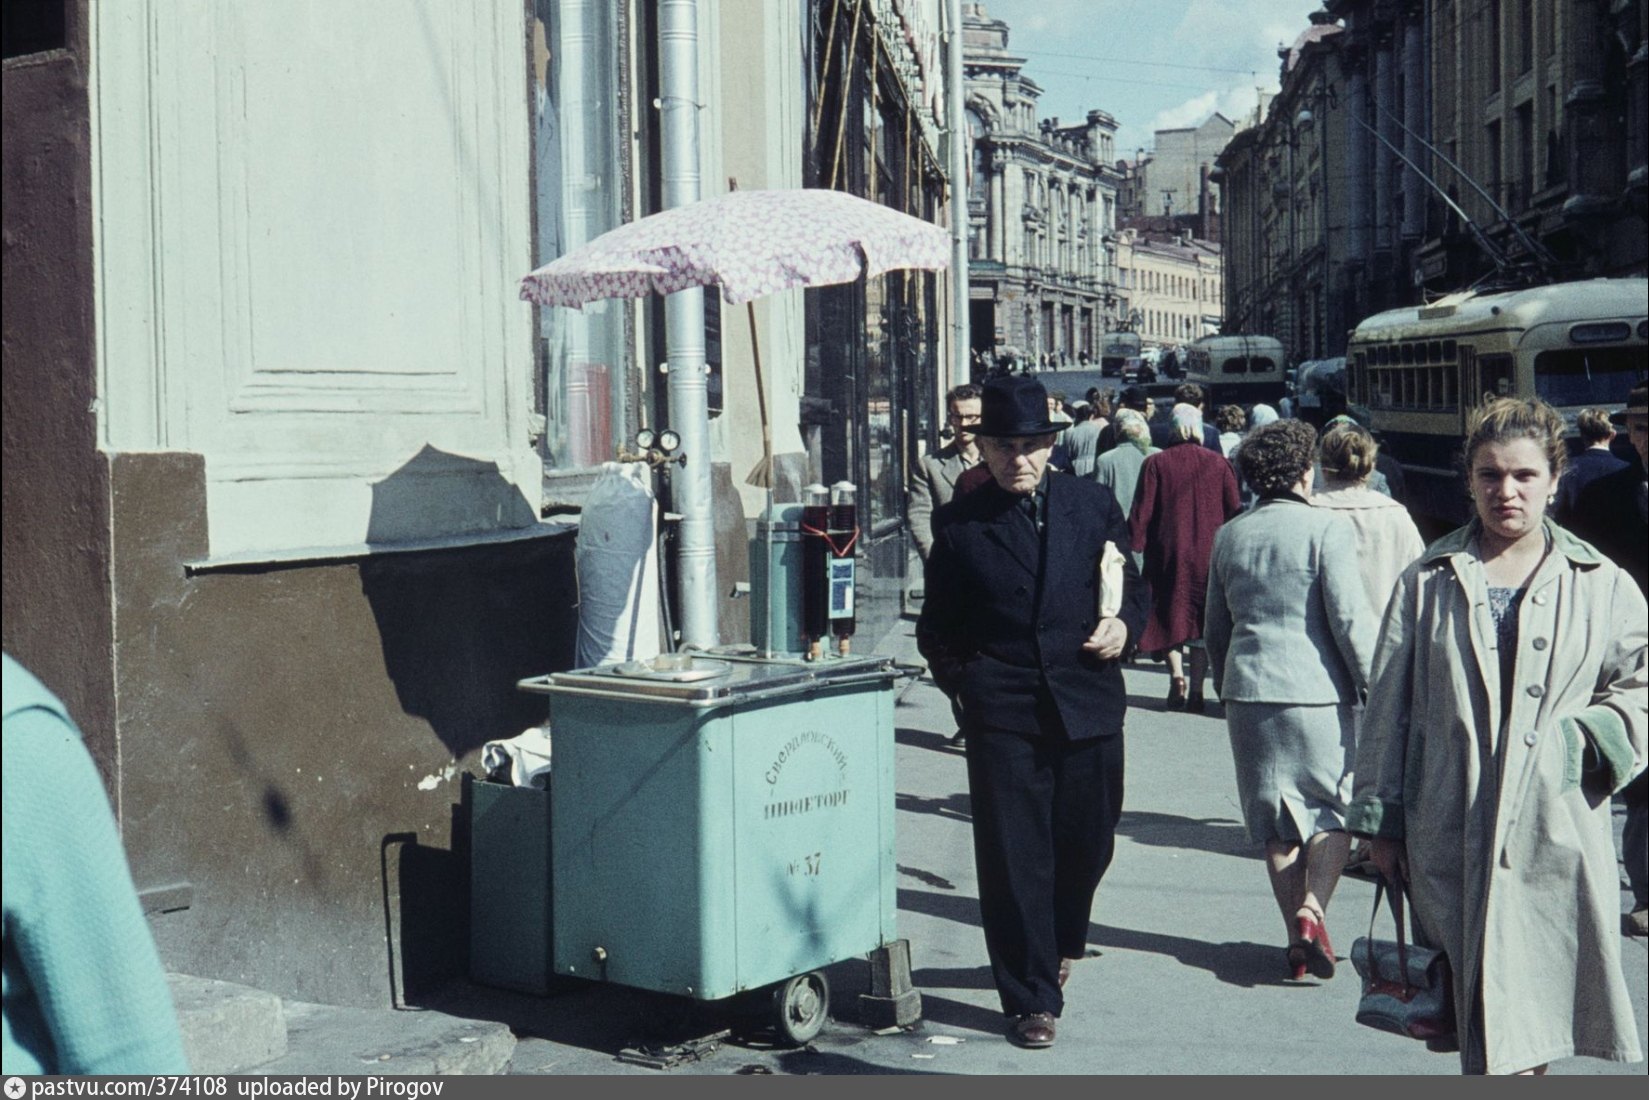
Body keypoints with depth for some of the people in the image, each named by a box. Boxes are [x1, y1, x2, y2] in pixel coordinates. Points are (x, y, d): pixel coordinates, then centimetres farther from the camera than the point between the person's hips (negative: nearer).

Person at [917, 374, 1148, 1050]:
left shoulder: (1093, 505, 8)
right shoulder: (959, 525, 4)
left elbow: (1133, 587, 16)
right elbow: (936, 627, 11)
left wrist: (1124, 623, -4)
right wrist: (962, 676, -2)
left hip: (1089, 707, 2)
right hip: (1003, 716, -2)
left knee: (1088, 842, 13)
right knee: (1014, 860, -1)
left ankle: (1060, 944, 43)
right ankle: (1031, 999, 10)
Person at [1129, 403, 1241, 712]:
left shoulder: (1156, 464, -4)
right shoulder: (1219, 463, 0)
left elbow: (1141, 513, -5)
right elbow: (1234, 510, 3)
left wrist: (1132, 549, 1)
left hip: (1168, 552, -1)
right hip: (1209, 555, 1)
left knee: (1169, 615, 12)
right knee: (1203, 617, 8)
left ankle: (1176, 673, -8)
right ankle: (1196, 691, 5)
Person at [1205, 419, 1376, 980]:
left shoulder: (1228, 535, 10)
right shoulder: (1327, 528, -7)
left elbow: (1216, 628, 17)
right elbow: (1351, 619, -11)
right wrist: (1376, 689, -4)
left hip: (1248, 690, 5)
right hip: (1317, 692, -4)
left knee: (1277, 821, 10)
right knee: (1334, 809, 9)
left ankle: (1298, 935, 13)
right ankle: (1313, 908, -10)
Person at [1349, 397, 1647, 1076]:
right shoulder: (1427, 582, 7)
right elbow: (1386, 707, 8)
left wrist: (1584, 741, -7)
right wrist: (1379, 820, 6)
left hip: (1558, 835, 0)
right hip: (1451, 837, 0)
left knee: (1540, 1014, 3)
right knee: (1488, 1025, 0)